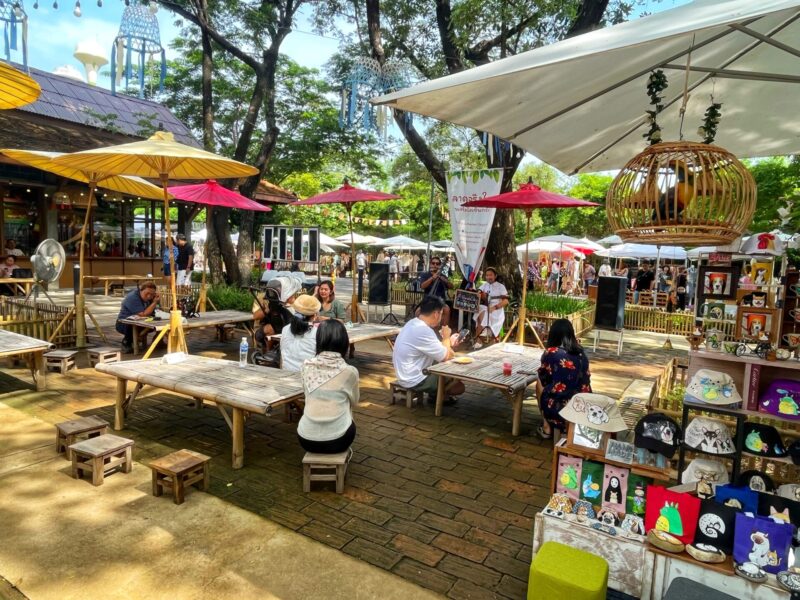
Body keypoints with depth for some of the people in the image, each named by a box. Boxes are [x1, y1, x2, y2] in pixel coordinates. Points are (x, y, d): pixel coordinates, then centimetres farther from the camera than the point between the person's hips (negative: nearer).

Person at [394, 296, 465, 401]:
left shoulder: (413, 323, 3)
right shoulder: (423, 331, -28)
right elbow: (445, 357, -18)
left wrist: (448, 342, 13)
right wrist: (446, 337, -4)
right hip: (415, 381, -10)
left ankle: (436, 393, 21)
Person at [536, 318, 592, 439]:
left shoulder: (550, 352, -11)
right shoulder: (580, 352, 1)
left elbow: (544, 378, 4)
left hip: (558, 407, -5)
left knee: (540, 382, 21)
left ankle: (547, 427, 23)